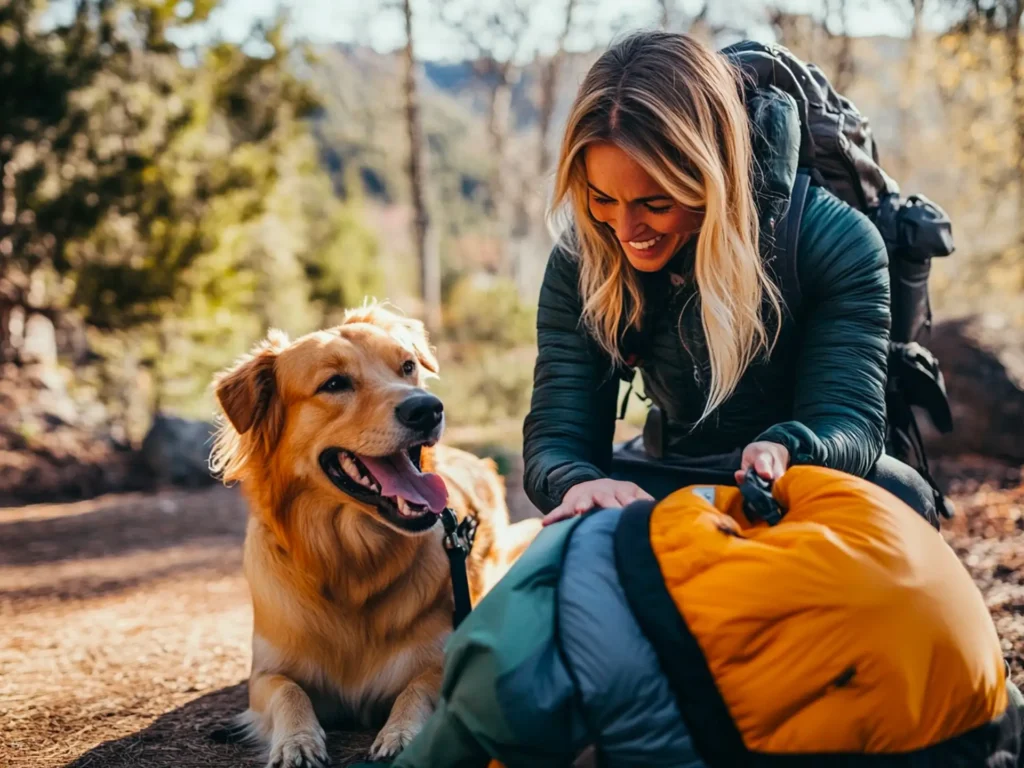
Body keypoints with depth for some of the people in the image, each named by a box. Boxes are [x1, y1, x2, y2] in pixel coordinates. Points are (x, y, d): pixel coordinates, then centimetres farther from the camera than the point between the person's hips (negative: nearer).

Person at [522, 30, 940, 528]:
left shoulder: (837, 243, -20)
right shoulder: (581, 262, -12)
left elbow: (850, 421, -25)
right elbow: (556, 433, -16)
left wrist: (785, 452, -51)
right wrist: (578, 484, -43)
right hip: (667, 478, 0)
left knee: (899, 497, -34)